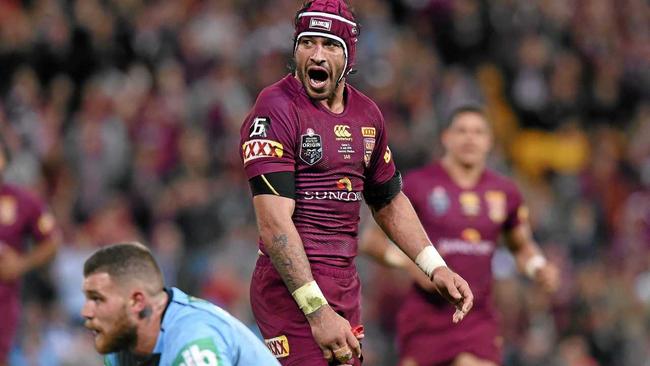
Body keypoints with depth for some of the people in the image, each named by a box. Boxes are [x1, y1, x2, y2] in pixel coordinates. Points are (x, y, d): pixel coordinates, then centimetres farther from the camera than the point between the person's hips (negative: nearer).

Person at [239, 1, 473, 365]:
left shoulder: (367, 114, 11)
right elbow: (275, 223, -20)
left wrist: (436, 267, 16)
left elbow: (388, 201, 26)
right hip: (292, 292, -8)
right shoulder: (276, 110, -12)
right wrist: (317, 310, -26)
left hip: (346, 289, 8)